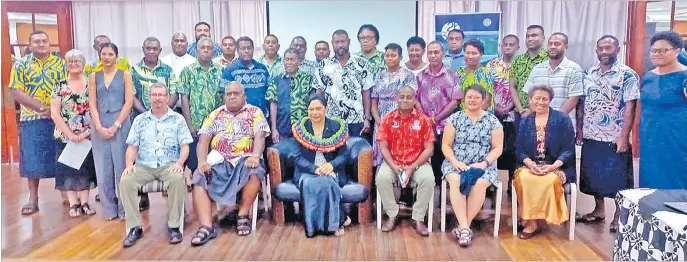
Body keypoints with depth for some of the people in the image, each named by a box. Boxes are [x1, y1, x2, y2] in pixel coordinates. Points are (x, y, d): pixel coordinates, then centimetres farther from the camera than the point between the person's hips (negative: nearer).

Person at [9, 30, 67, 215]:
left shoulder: (61, 64, 6)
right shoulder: (20, 65, 5)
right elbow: (16, 91, -3)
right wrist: (40, 106, -15)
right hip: (31, 119, 0)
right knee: (32, 159, 3)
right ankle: (33, 199, 12)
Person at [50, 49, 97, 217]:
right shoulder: (60, 86, 0)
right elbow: (54, 113, -4)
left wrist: (87, 132, -11)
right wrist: (70, 134, -12)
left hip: (87, 135, 0)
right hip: (65, 135, 0)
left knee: (86, 167, 6)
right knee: (68, 168, 3)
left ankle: (84, 202, 15)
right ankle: (73, 204, 12)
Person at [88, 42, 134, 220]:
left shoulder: (125, 75, 4)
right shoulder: (94, 76, 11)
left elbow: (129, 102, -3)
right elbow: (92, 103, 5)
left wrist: (115, 126, -11)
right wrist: (99, 127, -8)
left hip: (121, 125, -3)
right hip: (100, 127, 3)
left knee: (121, 167, 0)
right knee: (103, 170, 5)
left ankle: (124, 208, 12)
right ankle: (110, 208, 16)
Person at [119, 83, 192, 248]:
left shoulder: (177, 119, 8)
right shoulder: (139, 120, 14)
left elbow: (185, 146, 2)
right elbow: (132, 146, 10)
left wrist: (179, 162, -17)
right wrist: (129, 164, -10)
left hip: (169, 165, -2)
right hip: (144, 166, 2)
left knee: (178, 180, -35)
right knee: (125, 182, -27)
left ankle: (174, 226, -20)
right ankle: (135, 227, -15)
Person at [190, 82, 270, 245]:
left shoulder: (255, 112, 10)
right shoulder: (215, 114, 18)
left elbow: (260, 137, -4)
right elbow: (203, 141, 9)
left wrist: (255, 157, -24)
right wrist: (202, 161, -11)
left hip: (245, 159, -2)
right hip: (219, 161, 3)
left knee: (254, 172, -35)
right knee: (199, 179, -25)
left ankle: (243, 216, -15)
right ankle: (207, 226, -29)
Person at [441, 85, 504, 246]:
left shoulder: (492, 121, 6)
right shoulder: (454, 118, 6)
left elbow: (497, 148, 3)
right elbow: (446, 145, 4)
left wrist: (484, 163, -13)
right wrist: (455, 162, -13)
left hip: (483, 166, 0)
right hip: (456, 164, 0)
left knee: (480, 184, -33)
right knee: (455, 181, -33)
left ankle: (463, 227, -23)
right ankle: (465, 227, -33)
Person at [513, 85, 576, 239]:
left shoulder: (563, 120, 1)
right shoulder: (525, 121, 11)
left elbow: (568, 150, -4)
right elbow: (519, 149, 5)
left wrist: (553, 166, -19)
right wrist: (530, 164, -15)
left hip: (557, 167, -2)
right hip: (531, 166, 2)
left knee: (550, 180, -34)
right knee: (522, 178, -31)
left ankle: (531, 221, -17)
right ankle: (530, 221, -21)